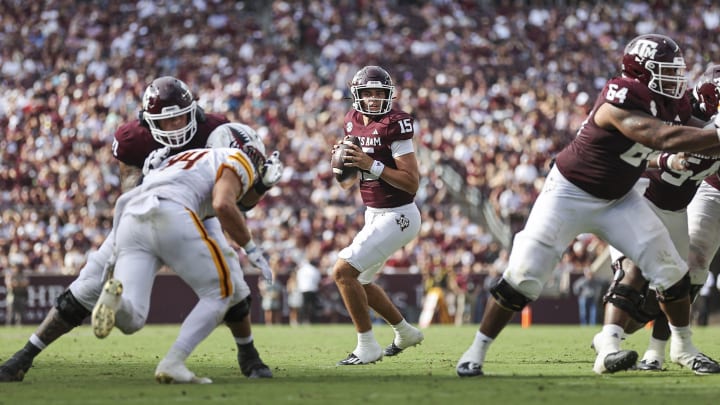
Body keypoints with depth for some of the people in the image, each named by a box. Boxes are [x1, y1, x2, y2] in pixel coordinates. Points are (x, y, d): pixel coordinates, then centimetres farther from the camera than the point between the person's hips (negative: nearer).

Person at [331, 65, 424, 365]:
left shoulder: (393, 124, -18)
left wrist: (371, 164, -26)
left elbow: (412, 183, -22)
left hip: (398, 215, -9)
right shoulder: (354, 123, 6)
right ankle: (405, 332, 41)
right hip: (374, 215, 9)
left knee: (344, 271, -17)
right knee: (360, 281, 21)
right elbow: (347, 183, 15)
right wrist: (341, 161, -6)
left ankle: (367, 348, -6)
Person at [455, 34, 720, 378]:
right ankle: (477, 349, 7)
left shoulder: (670, 105, -6)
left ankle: (682, 346, 16)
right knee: (523, 274, -7)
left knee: (668, 268, -4)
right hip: (570, 194, -7)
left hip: (618, 199, 7)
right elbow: (666, 139, -39)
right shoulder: (622, 101, -31)